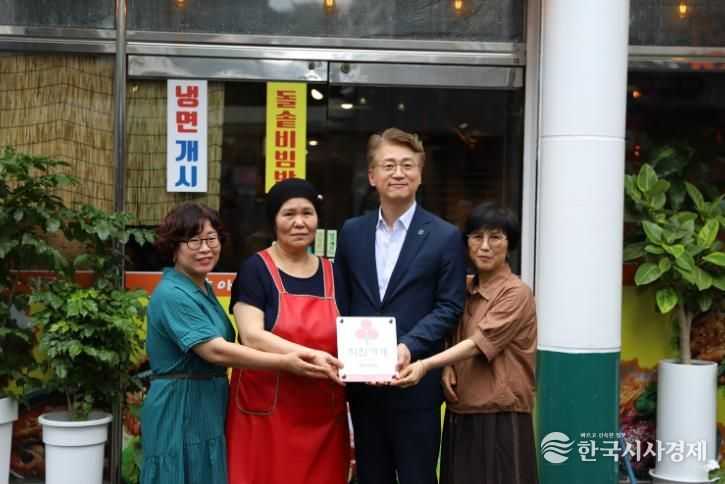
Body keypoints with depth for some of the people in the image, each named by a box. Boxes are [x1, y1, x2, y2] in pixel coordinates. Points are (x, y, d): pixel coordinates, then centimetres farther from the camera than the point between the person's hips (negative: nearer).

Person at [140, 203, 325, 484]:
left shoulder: (204, 289, 11)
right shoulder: (172, 295, -18)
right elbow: (215, 351, -27)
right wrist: (284, 362, -29)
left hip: (208, 409, 9)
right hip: (180, 412, -9)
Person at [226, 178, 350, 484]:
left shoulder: (332, 274, 10)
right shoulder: (255, 269, -3)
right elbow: (251, 337, -15)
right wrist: (310, 356, -27)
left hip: (323, 416, 4)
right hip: (267, 413, -4)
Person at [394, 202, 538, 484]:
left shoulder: (516, 293, -10)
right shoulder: (466, 291, 11)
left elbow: (479, 343, -20)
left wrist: (425, 365, -30)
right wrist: (447, 368, -1)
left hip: (499, 418, -6)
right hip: (460, 415, 6)